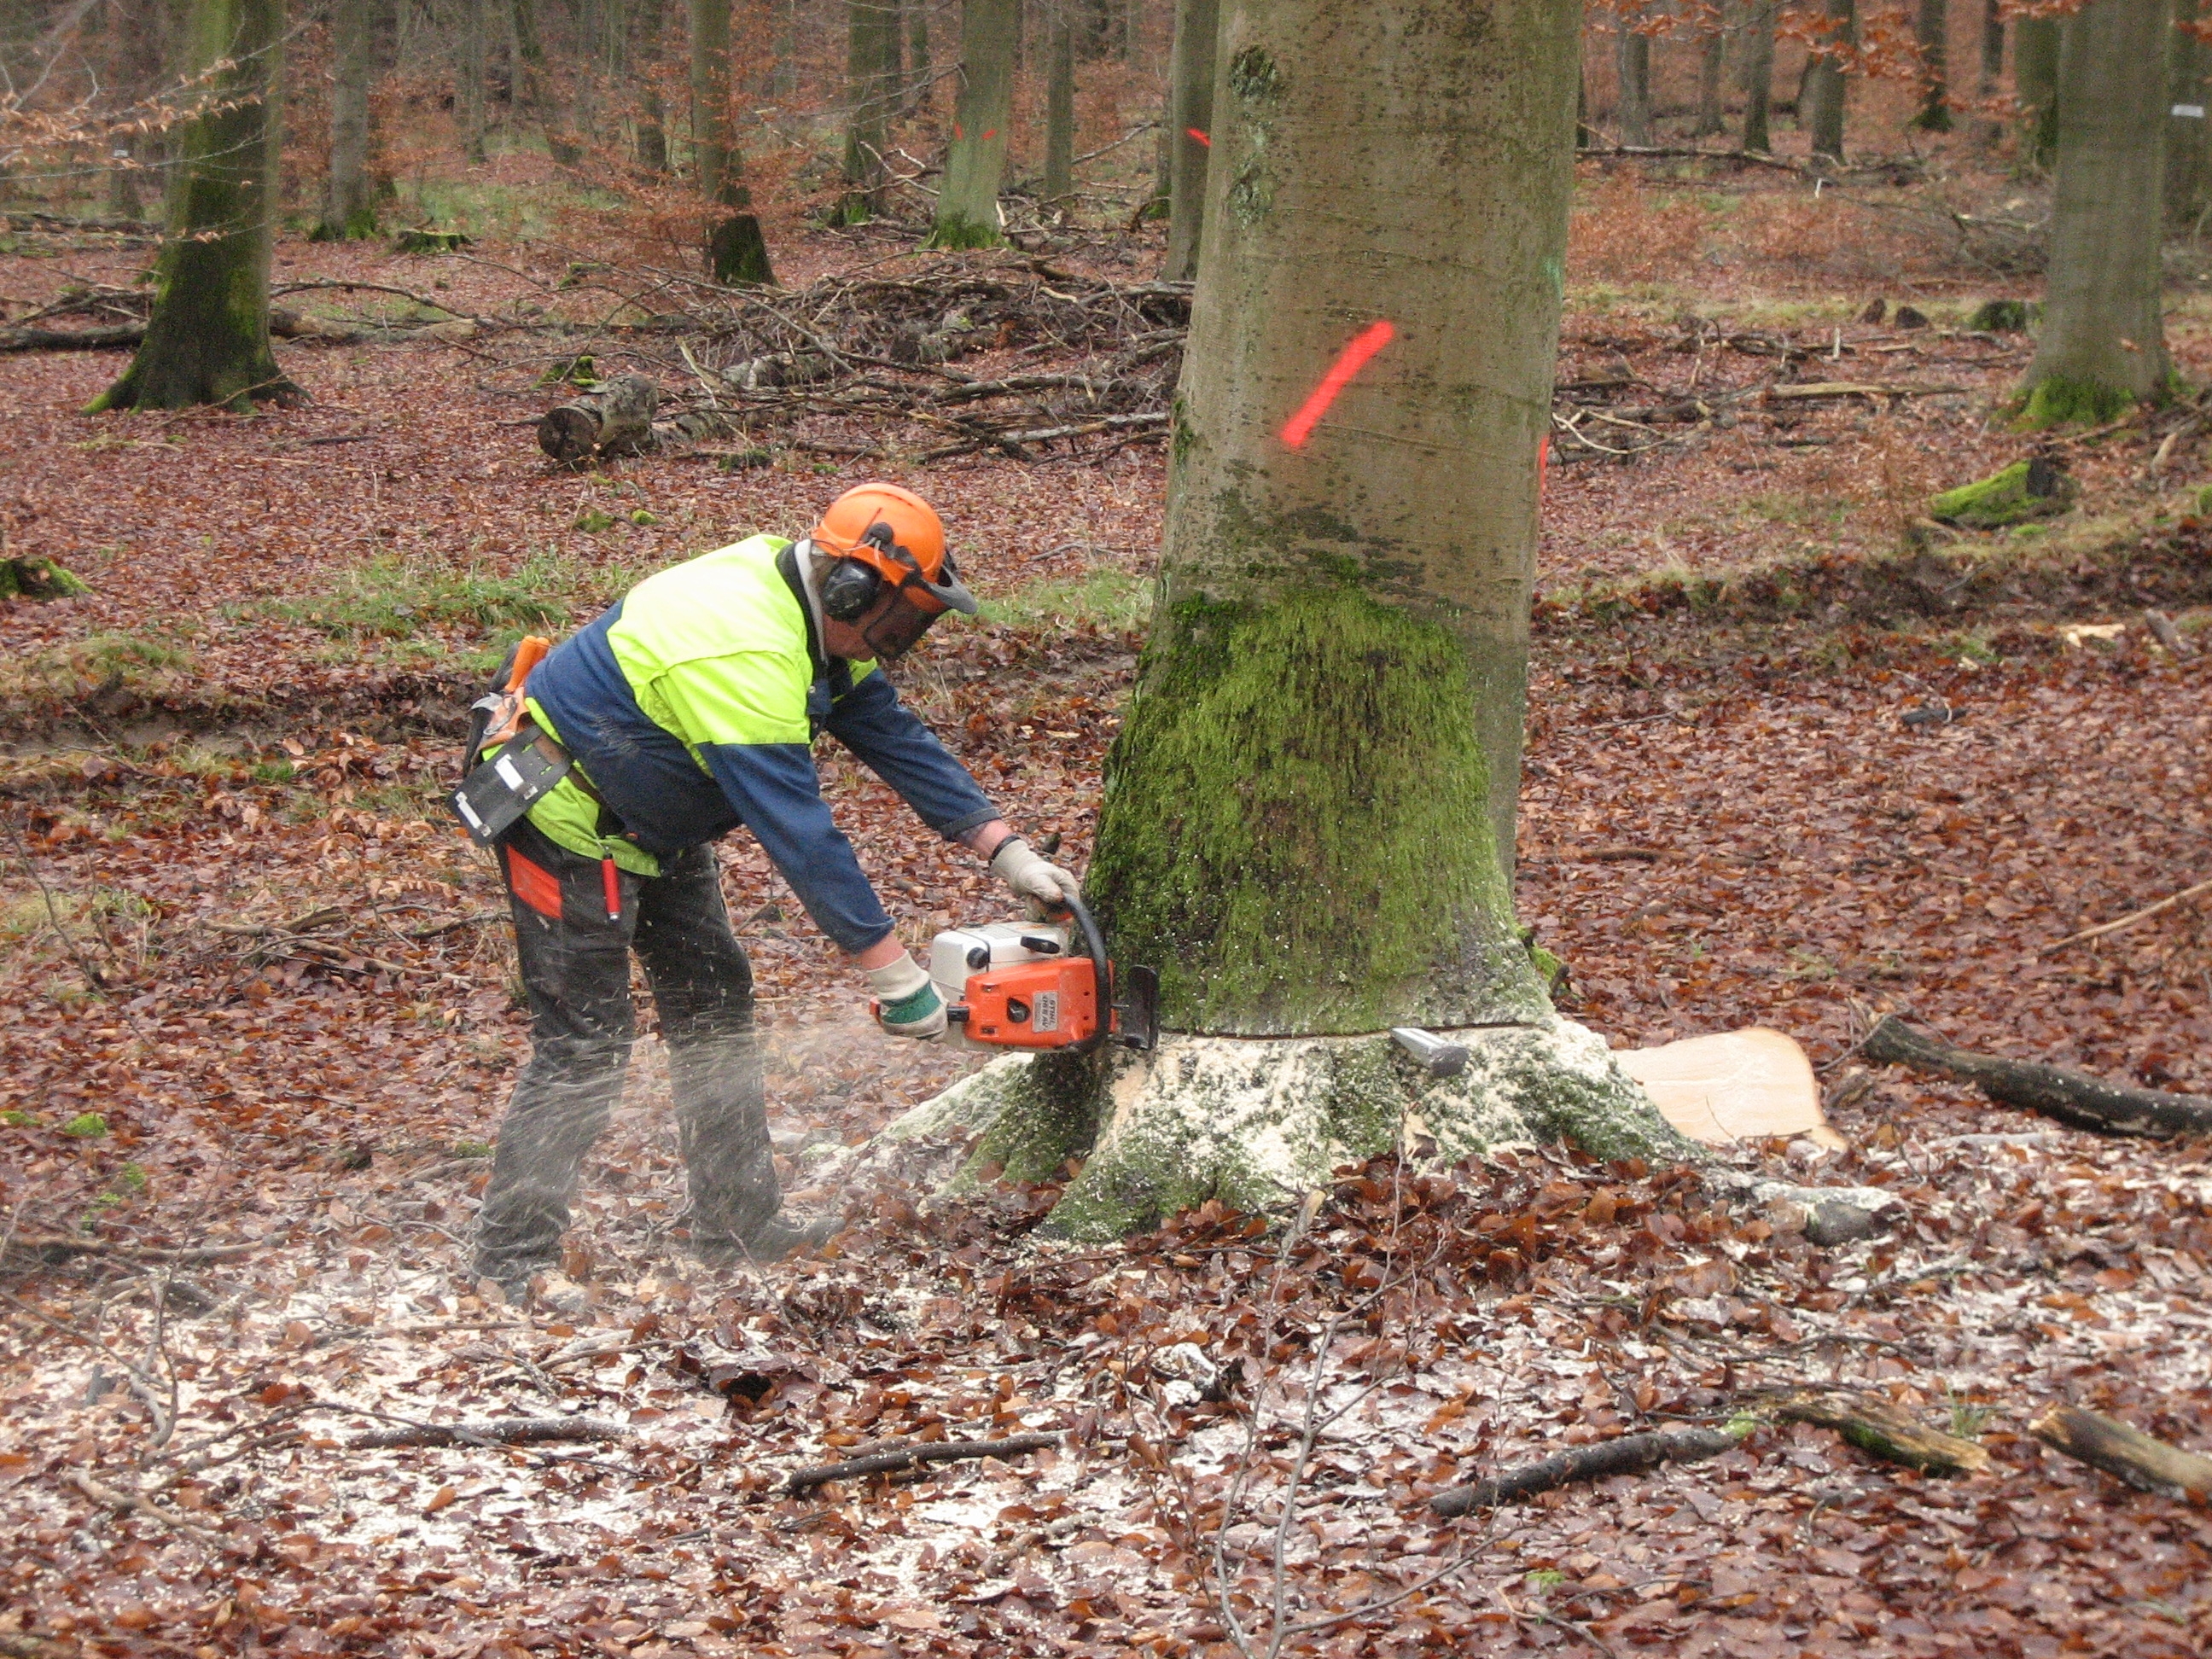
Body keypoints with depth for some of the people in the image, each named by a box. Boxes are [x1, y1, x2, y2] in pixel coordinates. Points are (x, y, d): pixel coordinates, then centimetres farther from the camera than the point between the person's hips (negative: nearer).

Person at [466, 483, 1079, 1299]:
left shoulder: (815, 619, -4)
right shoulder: (744, 658, -34)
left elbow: (894, 735, 2)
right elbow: (801, 836, -34)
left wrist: (1007, 850, -4)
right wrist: (897, 977, -30)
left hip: (651, 818, 10)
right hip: (570, 821, -10)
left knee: (713, 1002, 11)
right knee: (583, 1048, -9)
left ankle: (740, 1229, 19)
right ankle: (509, 1272, -1)